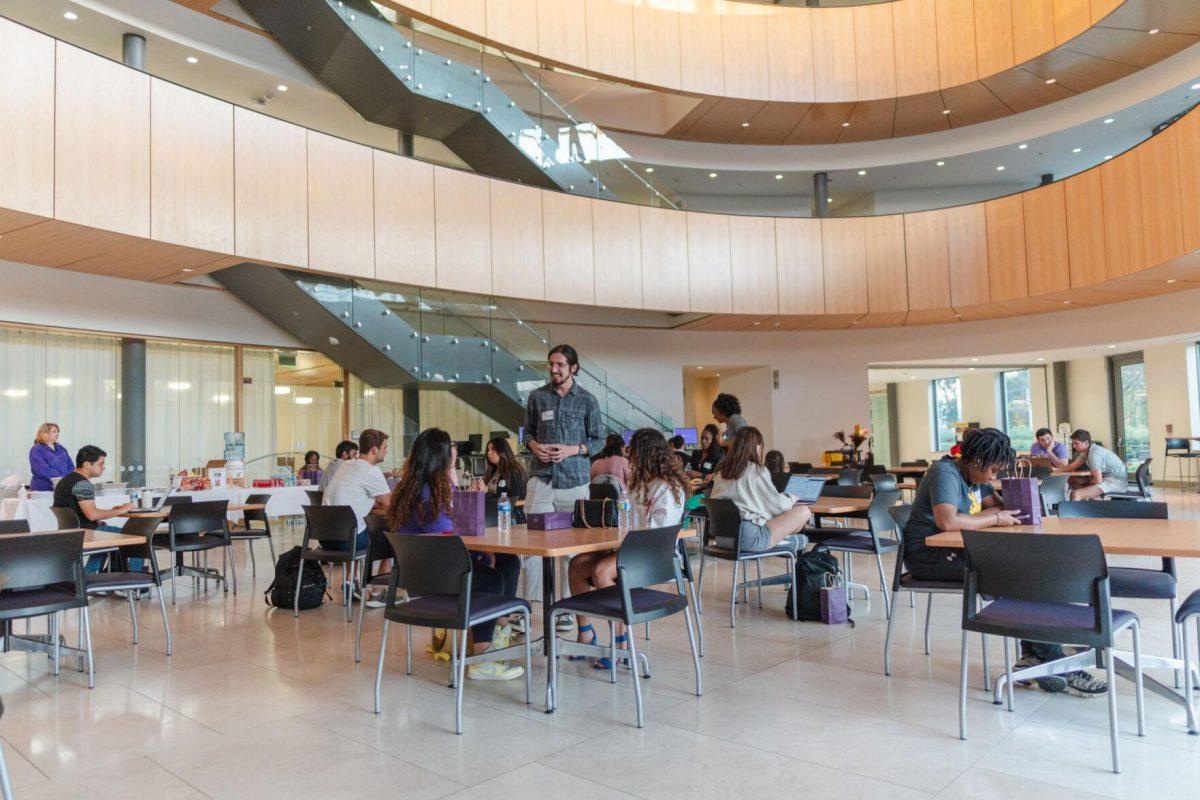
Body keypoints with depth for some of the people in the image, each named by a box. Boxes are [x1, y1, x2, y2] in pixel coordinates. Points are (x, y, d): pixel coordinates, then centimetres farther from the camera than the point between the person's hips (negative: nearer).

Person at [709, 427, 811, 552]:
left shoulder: (722, 471, 11)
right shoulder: (758, 471, -7)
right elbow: (777, 504, -3)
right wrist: (790, 499, 20)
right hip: (750, 539, -8)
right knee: (804, 511, 3)